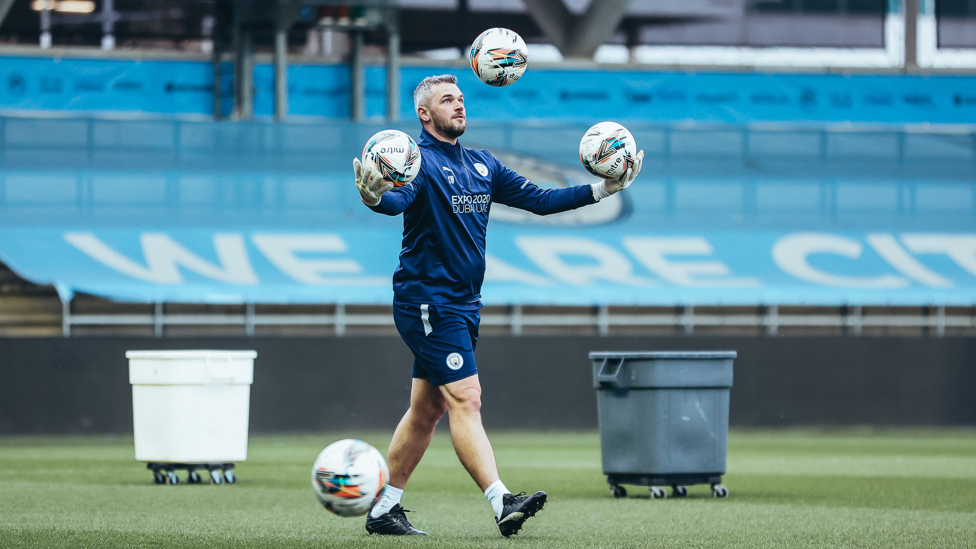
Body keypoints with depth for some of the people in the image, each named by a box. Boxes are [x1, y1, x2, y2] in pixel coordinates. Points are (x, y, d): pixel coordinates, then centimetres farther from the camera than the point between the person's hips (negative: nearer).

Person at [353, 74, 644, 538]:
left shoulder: (481, 165, 15)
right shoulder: (419, 161, -10)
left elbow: (538, 199, 16)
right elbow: (398, 199, -31)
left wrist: (602, 189, 9)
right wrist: (377, 197, -55)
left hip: (462, 304, 8)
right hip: (427, 302, -8)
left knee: (427, 409, 11)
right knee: (465, 398, -16)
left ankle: (384, 510, 18)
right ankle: (502, 505, -25)